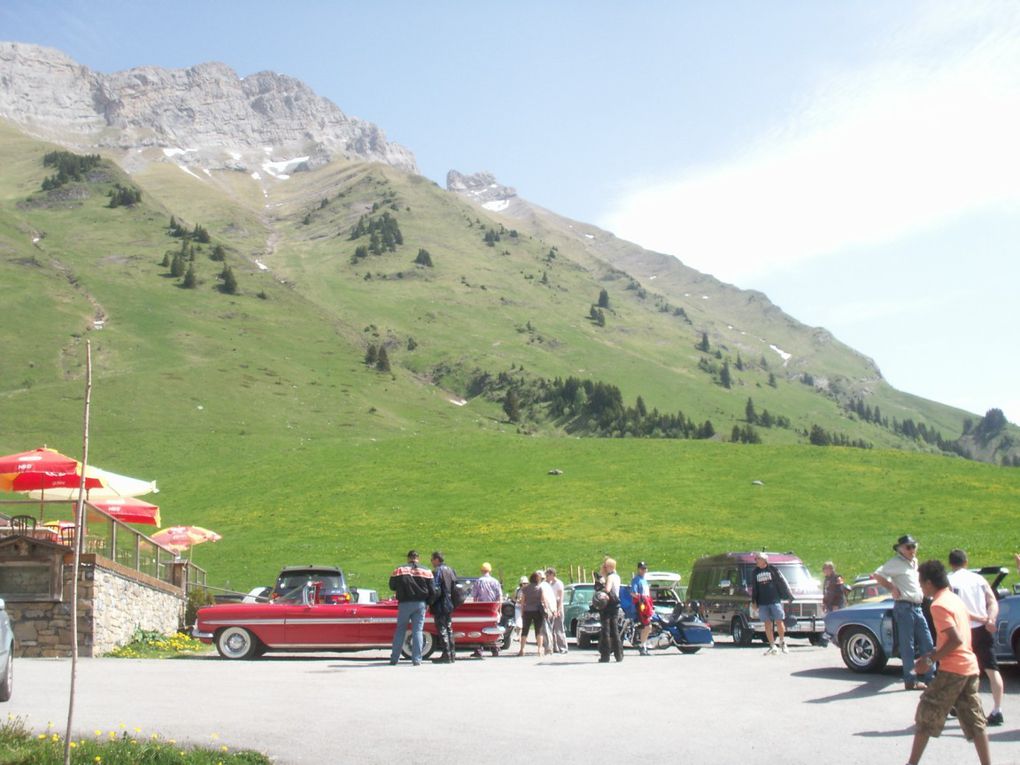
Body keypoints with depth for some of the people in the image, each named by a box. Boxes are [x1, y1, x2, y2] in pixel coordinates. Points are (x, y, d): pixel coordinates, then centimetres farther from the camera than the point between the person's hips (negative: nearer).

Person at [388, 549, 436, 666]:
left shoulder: (399, 570, -2)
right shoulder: (426, 571, 1)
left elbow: (392, 586, 4)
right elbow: (432, 591, 1)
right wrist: (427, 602, 15)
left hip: (405, 604, 0)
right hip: (420, 604, 1)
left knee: (400, 630, 10)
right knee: (417, 631, 3)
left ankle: (394, 658, 11)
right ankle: (416, 659, -3)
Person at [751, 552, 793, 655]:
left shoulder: (773, 569, 0)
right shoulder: (756, 572, 12)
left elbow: (783, 582, 2)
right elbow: (754, 588, 17)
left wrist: (789, 596, 0)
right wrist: (754, 601, 12)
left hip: (775, 600, -4)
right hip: (762, 603, 4)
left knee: (779, 622, -3)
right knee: (767, 624, 2)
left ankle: (782, 642, 17)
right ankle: (772, 647, 6)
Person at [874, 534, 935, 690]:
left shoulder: (914, 562, 17)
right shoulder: (896, 562, -7)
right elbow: (877, 575, -17)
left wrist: (922, 592, 16)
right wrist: (892, 588, -15)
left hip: (917, 607, 8)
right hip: (904, 607, -8)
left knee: (927, 644, 8)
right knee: (908, 646, -4)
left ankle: (929, 678, 15)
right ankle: (911, 681, 1)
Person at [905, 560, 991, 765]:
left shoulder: (939, 605, -14)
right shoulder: (956, 599, 14)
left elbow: (956, 639, -22)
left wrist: (931, 659, -16)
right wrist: (935, 653, 17)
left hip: (952, 670, -8)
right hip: (971, 667, 8)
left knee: (926, 716, 1)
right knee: (974, 721, 11)